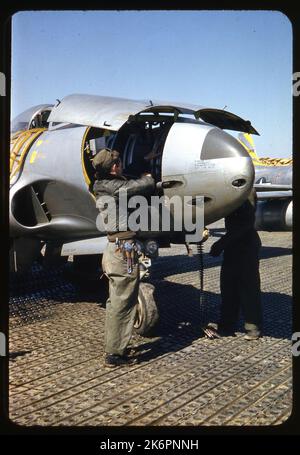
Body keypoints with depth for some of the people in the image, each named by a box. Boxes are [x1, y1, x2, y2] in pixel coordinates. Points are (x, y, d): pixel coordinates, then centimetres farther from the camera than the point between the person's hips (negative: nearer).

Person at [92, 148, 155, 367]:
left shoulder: (102, 187, 15)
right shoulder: (114, 187, -15)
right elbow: (145, 186, -17)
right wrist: (148, 177, 4)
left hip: (114, 248, 10)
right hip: (124, 250, -10)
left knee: (116, 302, 18)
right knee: (123, 303, -3)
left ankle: (114, 347, 29)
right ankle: (115, 354, 3)